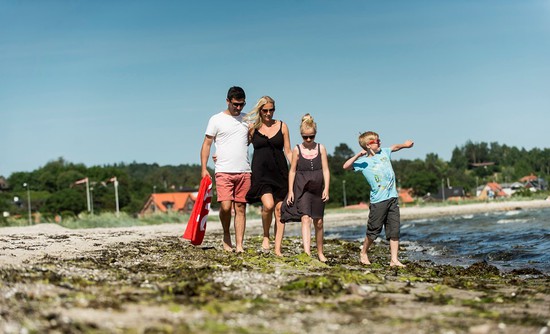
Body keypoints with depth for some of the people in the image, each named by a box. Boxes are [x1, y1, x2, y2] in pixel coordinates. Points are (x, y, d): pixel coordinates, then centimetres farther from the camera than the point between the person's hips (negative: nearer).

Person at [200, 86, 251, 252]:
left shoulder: (247, 119, 14)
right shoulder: (217, 119, 3)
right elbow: (206, 144, 3)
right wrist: (203, 168, -5)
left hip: (244, 172, 3)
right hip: (224, 171, -3)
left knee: (240, 208, 1)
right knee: (225, 206, -14)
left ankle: (239, 245, 2)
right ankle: (226, 236, 11)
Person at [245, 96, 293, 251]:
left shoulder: (282, 126, 8)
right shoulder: (253, 127, 6)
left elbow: (288, 152, 11)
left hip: (279, 171, 2)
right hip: (261, 172, -2)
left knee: (279, 208, -2)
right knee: (268, 205, -21)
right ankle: (266, 236, 5)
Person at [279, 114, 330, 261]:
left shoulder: (321, 149, 4)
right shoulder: (297, 150, 2)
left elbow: (326, 170, 3)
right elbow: (292, 171, 5)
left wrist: (326, 188, -6)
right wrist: (290, 191, 0)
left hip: (317, 188, 2)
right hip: (302, 188, -2)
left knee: (318, 221, 8)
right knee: (305, 218, -16)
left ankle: (320, 252, 22)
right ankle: (307, 253, -25)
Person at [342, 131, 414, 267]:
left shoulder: (384, 152, 12)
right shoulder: (363, 162, -4)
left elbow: (395, 147, 29)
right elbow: (346, 166, -15)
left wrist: (404, 145, 12)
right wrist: (358, 155, -21)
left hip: (393, 197, 5)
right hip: (378, 201, -5)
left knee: (394, 230, 1)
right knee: (373, 231, 3)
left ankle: (394, 260, 3)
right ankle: (363, 253, 26)